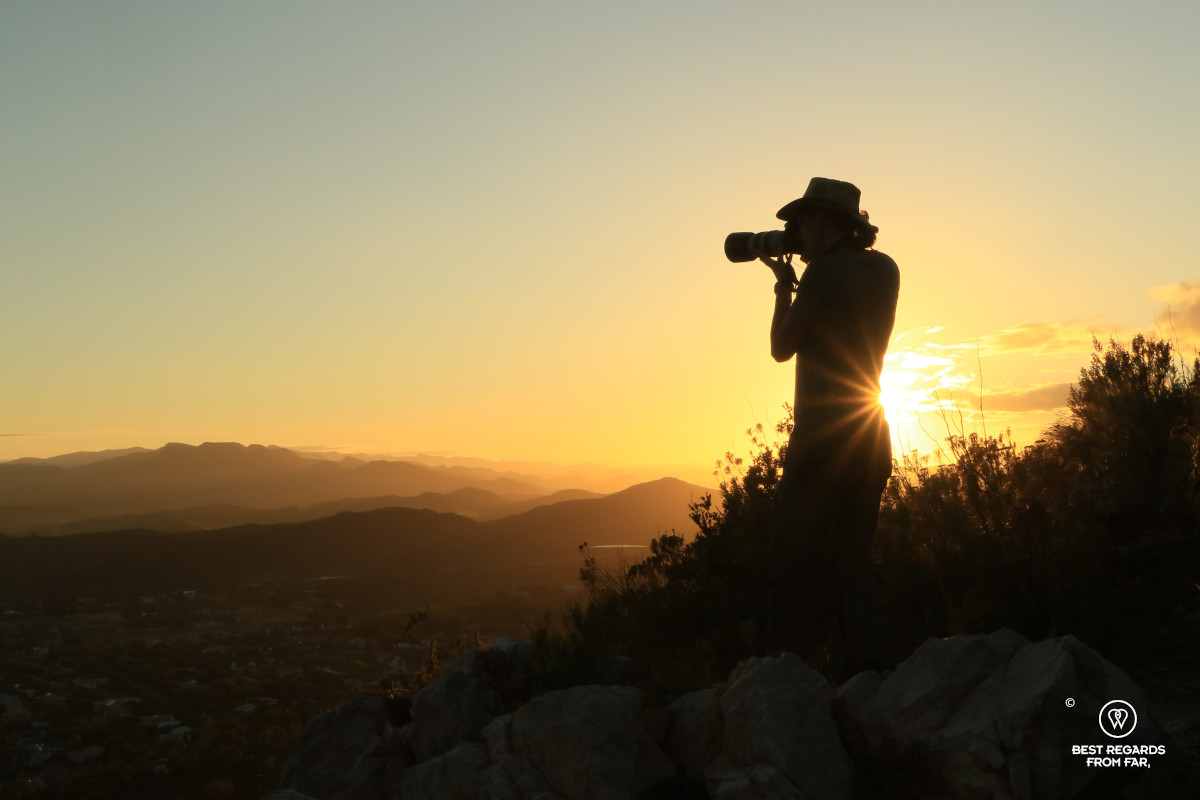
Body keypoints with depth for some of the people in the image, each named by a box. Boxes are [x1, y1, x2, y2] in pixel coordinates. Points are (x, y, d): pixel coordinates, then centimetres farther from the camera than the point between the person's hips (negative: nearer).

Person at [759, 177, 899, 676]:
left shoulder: (826, 269, -10)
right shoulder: (884, 270, 12)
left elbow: (782, 347, -3)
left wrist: (784, 285, 9)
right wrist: (798, 283, 21)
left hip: (824, 436, -8)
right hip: (872, 440, 8)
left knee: (795, 560, -4)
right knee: (853, 561, 11)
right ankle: (863, 677, 10)